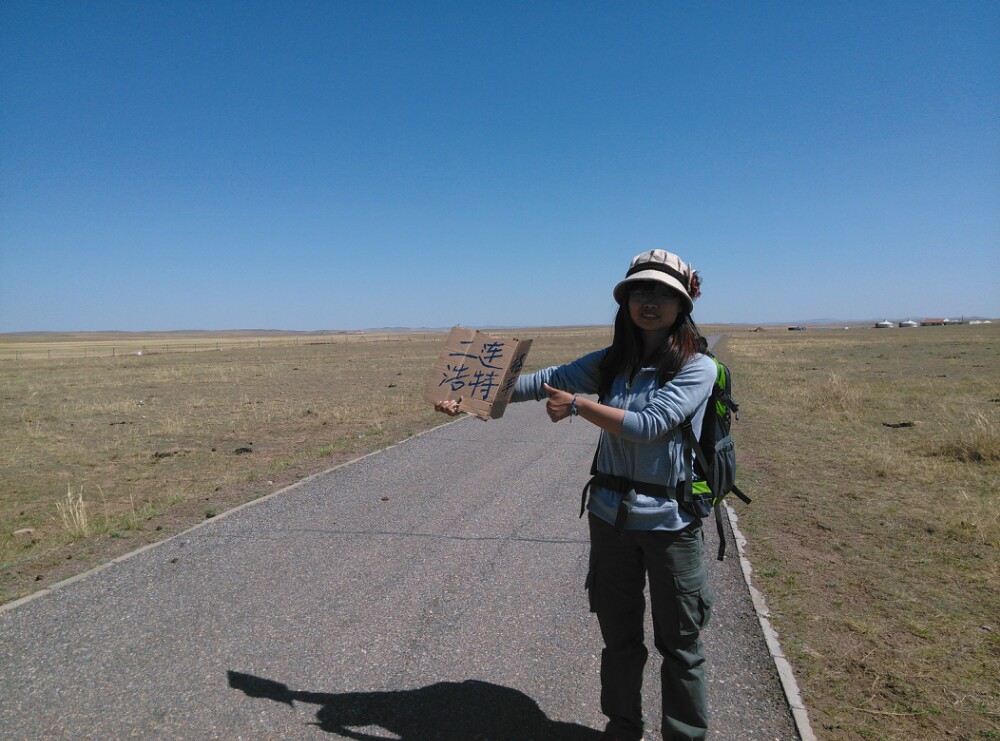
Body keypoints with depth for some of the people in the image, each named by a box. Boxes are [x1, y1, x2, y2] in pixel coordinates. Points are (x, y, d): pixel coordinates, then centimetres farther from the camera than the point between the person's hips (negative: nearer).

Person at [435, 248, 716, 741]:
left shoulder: (697, 367, -10)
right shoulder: (612, 362, 3)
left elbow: (647, 425, -22)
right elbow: (545, 381, 0)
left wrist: (579, 405, -15)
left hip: (670, 522, -4)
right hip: (610, 517, 4)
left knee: (678, 643, 13)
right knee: (618, 635, 20)